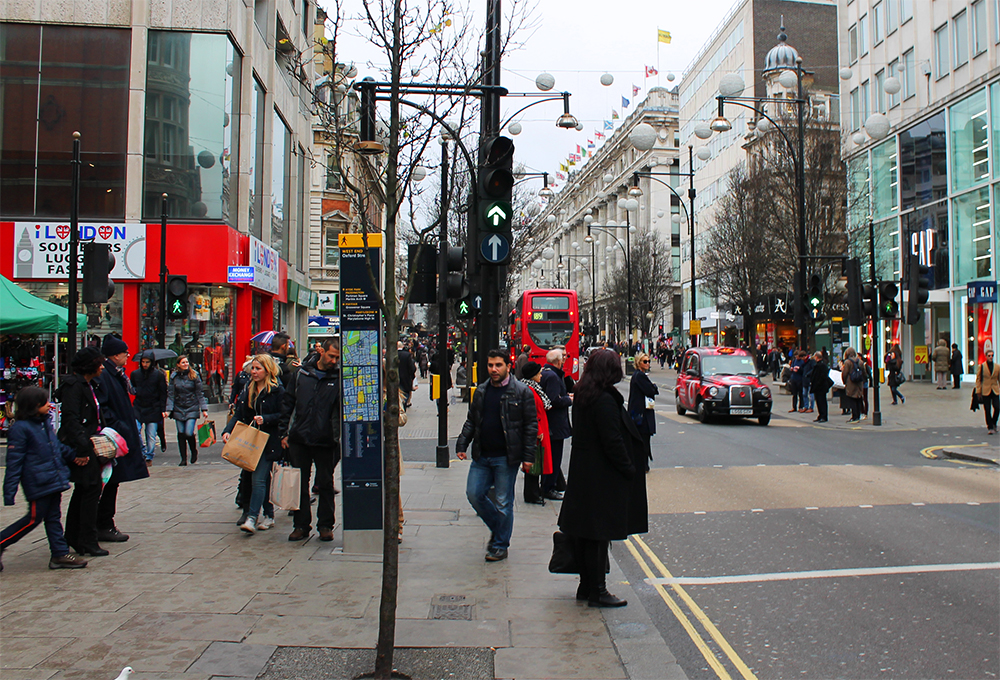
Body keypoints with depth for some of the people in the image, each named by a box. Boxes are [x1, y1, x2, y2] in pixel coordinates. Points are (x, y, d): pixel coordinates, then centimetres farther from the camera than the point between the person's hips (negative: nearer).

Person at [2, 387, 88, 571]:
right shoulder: (20, 428, -14)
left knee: (53, 517, 12)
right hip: (37, 483, -8)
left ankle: (60, 554, 16)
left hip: (54, 480, 8)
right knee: (34, 519, 0)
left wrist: (74, 454, 17)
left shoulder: (45, 422, 9)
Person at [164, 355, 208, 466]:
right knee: (181, 434, 4)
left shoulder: (194, 376, -1)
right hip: (178, 409, 2)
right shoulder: (174, 377, 3)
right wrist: (168, 410, -6)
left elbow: (200, 393, 1)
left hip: (192, 408, -2)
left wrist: (204, 409, -2)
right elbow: (170, 394, 4)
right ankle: (183, 459, 14)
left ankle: (194, 452, 15)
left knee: (189, 433, -12)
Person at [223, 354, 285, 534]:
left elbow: (283, 415, -9)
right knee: (263, 479, 13)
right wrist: (228, 431, -2)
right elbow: (238, 415, 11)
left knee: (259, 480, -12)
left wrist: (265, 419, -22)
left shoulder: (276, 390, -7)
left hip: (268, 442, -7)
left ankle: (251, 519, -14)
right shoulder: (247, 390, 13)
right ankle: (269, 515, 22)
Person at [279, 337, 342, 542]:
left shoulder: (339, 378, -3)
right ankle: (301, 525, 19)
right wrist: (284, 432, 5)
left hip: (325, 441, -2)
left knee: (325, 484, 7)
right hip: (299, 440, 2)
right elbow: (288, 403, 9)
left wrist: (339, 437, -17)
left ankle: (325, 525, 18)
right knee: (300, 484, 9)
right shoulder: (301, 373, 4)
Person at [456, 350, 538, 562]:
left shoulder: (522, 391, -5)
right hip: (481, 455, 5)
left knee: (503, 502, 3)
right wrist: (462, 445, 6)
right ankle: (497, 528, 29)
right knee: (474, 494, 4)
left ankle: (500, 545, 19)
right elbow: (471, 421, 17)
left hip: (506, 457, -5)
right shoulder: (481, 391, 10)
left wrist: (528, 456, -9)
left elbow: (531, 425, -5)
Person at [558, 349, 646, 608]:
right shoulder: (605, 400, -20)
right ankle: (596, 591, 9)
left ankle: (586, 586, 25)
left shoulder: (582, 396, 8)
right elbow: (613, 441, -21)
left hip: (582, 473, 9)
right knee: (598, 534, 0)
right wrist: (630, 469, -9)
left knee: (585, 533, 15)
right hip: (601, 477, -9)